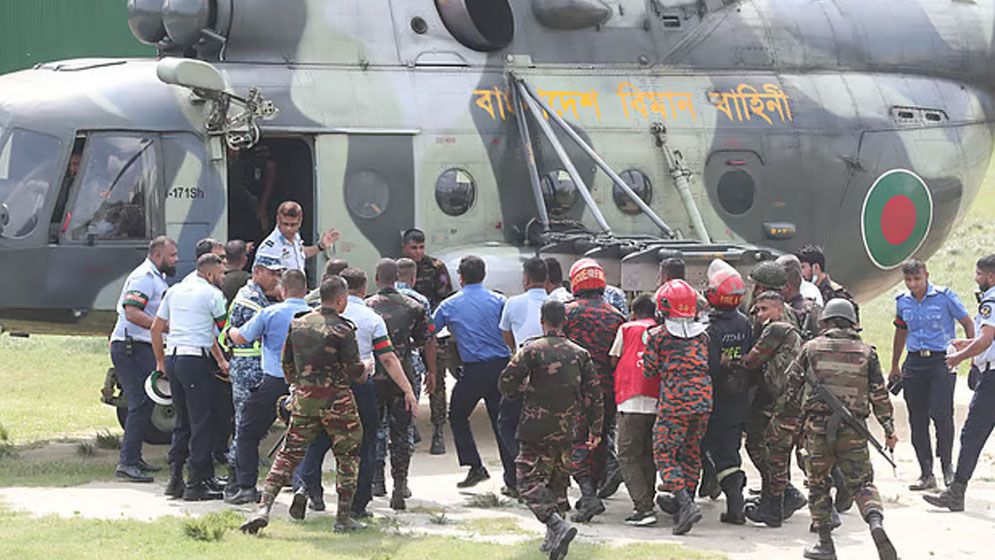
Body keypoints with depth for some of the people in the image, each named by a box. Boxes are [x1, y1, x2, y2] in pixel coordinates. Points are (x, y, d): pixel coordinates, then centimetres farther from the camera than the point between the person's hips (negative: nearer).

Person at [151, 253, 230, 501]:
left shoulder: (175, 290, 16)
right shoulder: (212, 294, -3)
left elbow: (156, 328, 19)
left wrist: (160, 361, 27)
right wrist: (222, 361, 15)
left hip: (172, 358, 7)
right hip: (197, 359, -7)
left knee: (182, 421, 16)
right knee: (203, 423, -3)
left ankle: (175, 478, 14)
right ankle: (197, 483, -4)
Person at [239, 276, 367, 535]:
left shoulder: (297, 325, 5)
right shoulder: (342, 330, -13)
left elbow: (287, 365, 12)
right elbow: (355, 371, -11)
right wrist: (366, 369, 11)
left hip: (304, 398, 5)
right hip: (337, 400, -5)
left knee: (288, 455, 9)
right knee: (348, 456, 11)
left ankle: (264, 508, -4)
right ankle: (343, 518, 11)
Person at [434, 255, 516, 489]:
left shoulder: (450, 305, 3)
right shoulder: (498, 301, 2)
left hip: (473, 371, -1)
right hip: (501, 366, 1)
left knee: (457, 416, 19)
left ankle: (475, 467, 8)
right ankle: (512, 479, 3)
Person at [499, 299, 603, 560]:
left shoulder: (532, 350, -10)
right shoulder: (580, 354, 4)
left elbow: (506, 383, -10)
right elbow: (593, 394, 6)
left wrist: (524, 389, 13)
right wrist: (595, 428, 15)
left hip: (537, 431, -5)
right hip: (567, 431, 5)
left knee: (530, 484, -3)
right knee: (557, 482, 18)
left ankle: (557, 525, -24)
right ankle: (553, 538, 17)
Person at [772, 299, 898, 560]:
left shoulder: (812, 348, 7)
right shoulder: (866, 352, 7)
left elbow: (792, 386, 10)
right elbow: (879, 393, 5)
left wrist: (783, 418, 22)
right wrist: (889, 429, 11)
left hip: (817, 424, 0)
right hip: (853, 428, 0)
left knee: (818, 483, 14)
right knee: (861, 483, 4)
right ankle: (876, 524, -24)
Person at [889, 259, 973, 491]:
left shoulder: (945, 297, -5)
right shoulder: (902, 302, 9)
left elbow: (967, 324, 2)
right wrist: (895, 367, 29)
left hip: (941, 361, -4)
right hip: (915, 363, 5)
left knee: (940, 413, -16)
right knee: (917, 419, 2)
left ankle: (947, 466, 0)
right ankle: (926, 474, 8)